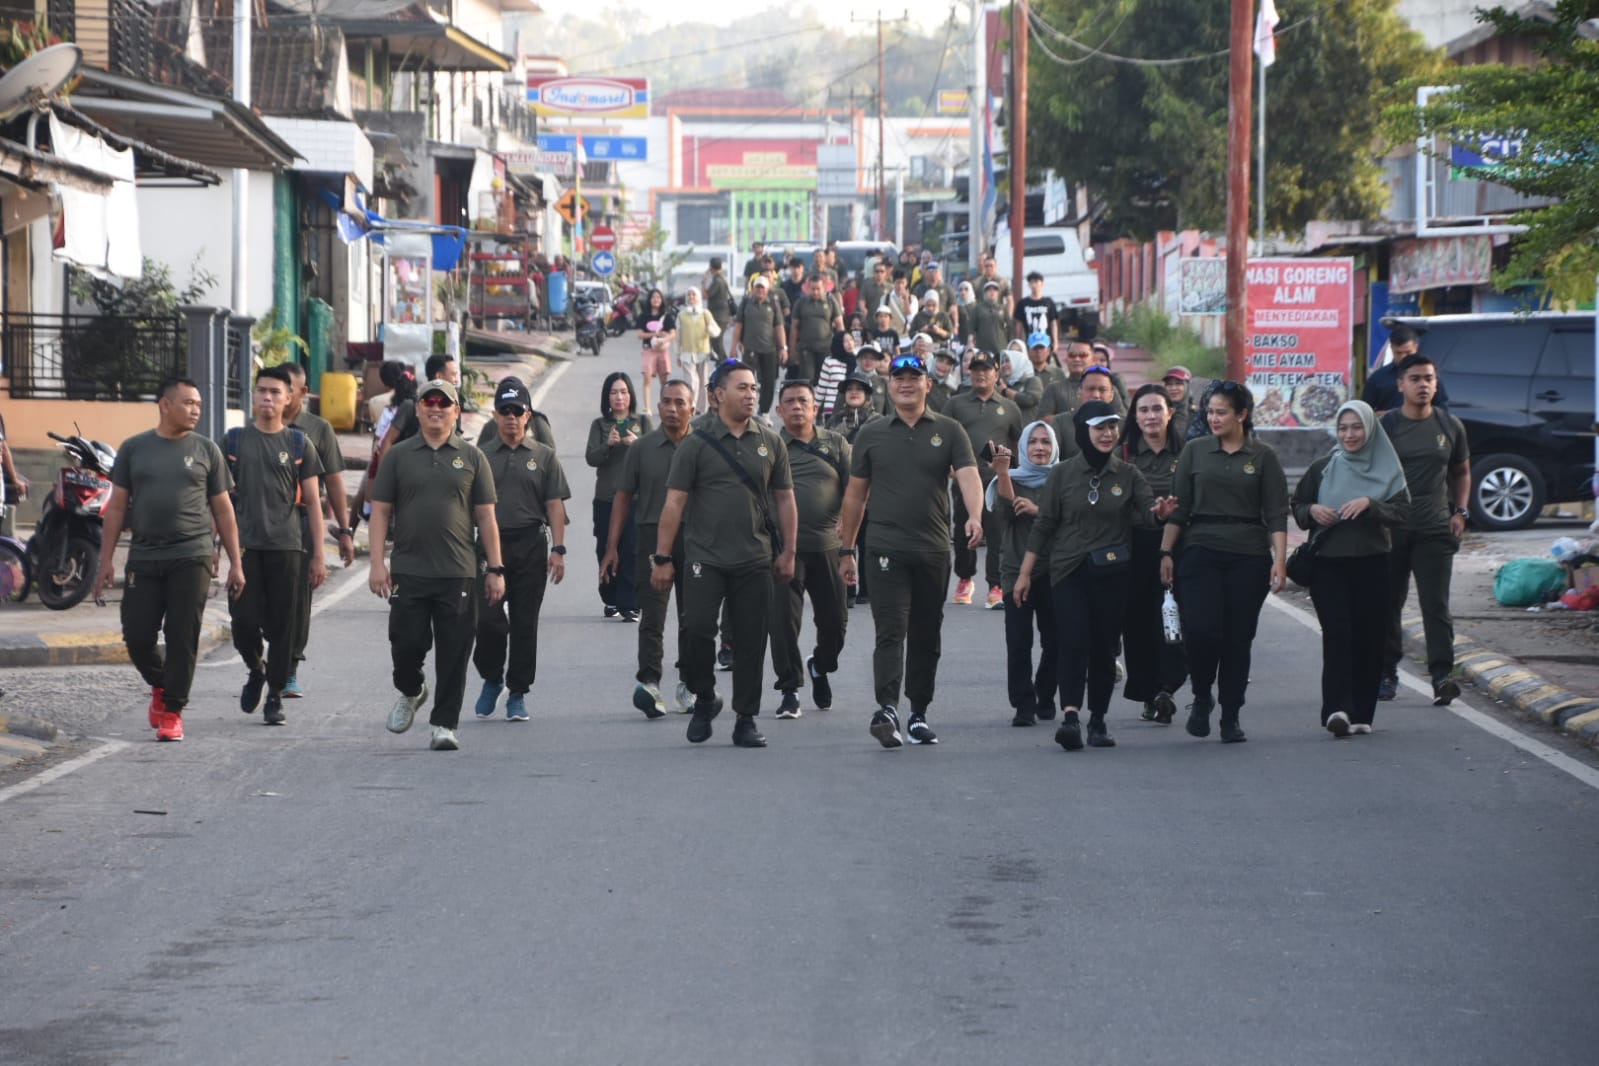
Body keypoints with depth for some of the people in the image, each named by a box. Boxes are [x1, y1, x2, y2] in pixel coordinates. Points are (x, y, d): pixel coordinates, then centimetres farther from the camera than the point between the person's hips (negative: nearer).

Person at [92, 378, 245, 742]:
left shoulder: (206, 449, 7)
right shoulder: (134, 449, 8)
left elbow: (223, 509, 9)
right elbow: (117, 506, 9)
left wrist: (236, 564, 5)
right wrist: (106, 560, 2)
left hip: (191, 558, -1)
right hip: (144, 558, 1)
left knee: (182, 638, -3)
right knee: (137, 637, 0)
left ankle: (172, 711, 6)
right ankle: (160, 686, 29)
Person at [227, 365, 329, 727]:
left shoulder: (300, 444, 7)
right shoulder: (235, 440, 8)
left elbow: (312, 502, 8)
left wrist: (318, 556, 2)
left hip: (286, 546, 0)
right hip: (244, 544, 0)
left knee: (282, 625, 0)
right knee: (244, 621, -8)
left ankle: (275, 695, 11)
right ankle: (255, 670, 22)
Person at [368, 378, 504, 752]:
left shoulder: (471, 458, 8)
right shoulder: (399, 456, 8)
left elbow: (486, 516, 8)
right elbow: (381, 511, 7)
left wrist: (495, 569, 3)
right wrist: (377, 562, -3)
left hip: (458, 573, 0)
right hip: (408, 571, 0)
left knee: (453, 654, -1)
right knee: (406, 643, -1)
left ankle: (444, 724, 8)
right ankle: (410, 692, 29)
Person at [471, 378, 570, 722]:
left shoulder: (544, 456, 9)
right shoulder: (482, 457, 10)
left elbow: (555, 505, 5)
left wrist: (558, 549, -4)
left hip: (530, 543, 0)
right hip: (490, 543, 0)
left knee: (525, 623, 1)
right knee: (487, 618, -10)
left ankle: (518, 693, 10)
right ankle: (491, 678, 12)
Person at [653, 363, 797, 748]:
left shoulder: (770, 443, 9)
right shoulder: (697, 444, 1)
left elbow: (784, 499, 13)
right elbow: (674, 503, -1)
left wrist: (788, 552, 7)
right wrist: (662, 557, -5)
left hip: (755, 561, 2)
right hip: (705, 558, -2)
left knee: (751, 641, 3)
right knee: (697, 630, -11)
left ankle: (746, 720, 11)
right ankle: (704, 699, 13)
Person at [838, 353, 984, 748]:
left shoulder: (949, 431, 6)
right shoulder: (872, 433, 8)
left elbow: (968, 476, -9)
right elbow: (855, 494, 13)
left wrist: (974, 517, -28)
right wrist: (846, 549, 11)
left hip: (934, 548, 2)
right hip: (886, 548, -1)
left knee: (927, 636, 9)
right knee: (891, 630, -14)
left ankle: (919, 713, 19)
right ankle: (886, 709, -25)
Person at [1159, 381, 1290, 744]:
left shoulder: (1263, 457, 5)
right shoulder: (1195, 452, 9)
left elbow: (1276, 515, 1)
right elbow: (1178, 507, 9)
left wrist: (1280, 560, -8)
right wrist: (1166, 552, 2)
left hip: (1248, 556, 0)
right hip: (1201, 551, 0)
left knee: (1238, 638, 1)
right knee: (1201, 630, -15)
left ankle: (1231, 717, 11)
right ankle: (1202, 698, 10)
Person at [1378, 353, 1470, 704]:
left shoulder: (1450, 426, 8)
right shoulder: (1386, 426, 1)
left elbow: (1461, 472, 19)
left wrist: (1460, 511, 6)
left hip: (1435, 530, 0)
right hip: (1390, 530, 0)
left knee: (1436, 605, -9)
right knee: (1388, 604, 6)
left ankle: (1442, 676, -14)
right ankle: (1386, 672, 18)